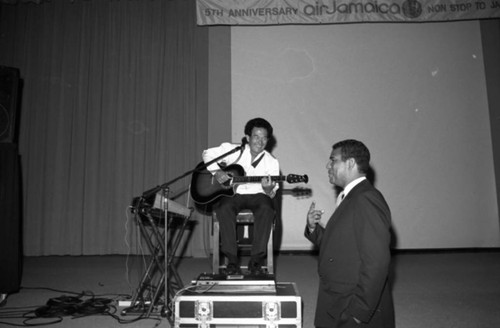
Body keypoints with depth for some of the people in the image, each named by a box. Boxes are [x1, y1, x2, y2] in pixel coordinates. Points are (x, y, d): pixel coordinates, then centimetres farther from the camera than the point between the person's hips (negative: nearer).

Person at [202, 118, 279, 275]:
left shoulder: (272, 162, 0)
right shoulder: (232, 150, -2)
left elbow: (272, 194, -2)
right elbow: (207, 154, 4)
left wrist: (268, 189, -27)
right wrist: (216, 171, -14)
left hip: (256, 195, 1)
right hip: (230, 193, 0)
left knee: (267, 207, -32)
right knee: (224, 207, -34)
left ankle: (256, 260, -21)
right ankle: (232, 259, -22)